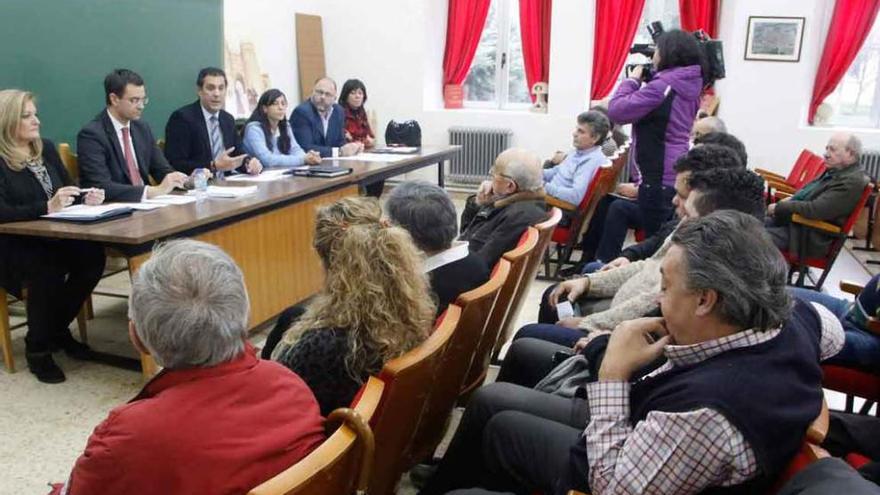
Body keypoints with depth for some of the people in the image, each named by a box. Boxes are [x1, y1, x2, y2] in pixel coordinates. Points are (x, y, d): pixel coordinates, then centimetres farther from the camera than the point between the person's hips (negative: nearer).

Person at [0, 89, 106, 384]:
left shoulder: (46, 148, 11)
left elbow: (68, 189, 15)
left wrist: (86, 197, -8)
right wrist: (47, 207, -32)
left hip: (53, 237, 6)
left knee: (93, 256, -24)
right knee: (50, 269, -35)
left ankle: (58, 329, 0)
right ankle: (37, 348, -10)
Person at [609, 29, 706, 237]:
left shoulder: (663, 86, -17)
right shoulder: (688, 86, 10)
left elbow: (617, 111, -20)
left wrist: (632, 79, -6)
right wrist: (644, 82, 12)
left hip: (660, 177, -9)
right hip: (678, 176, 9)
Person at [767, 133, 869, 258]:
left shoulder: (852, 181, -18)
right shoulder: (835, 170, 10)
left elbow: (815, 210, -25)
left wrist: (779, 207, -15)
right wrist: (791, 199, 4)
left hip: (808, 236, -10)